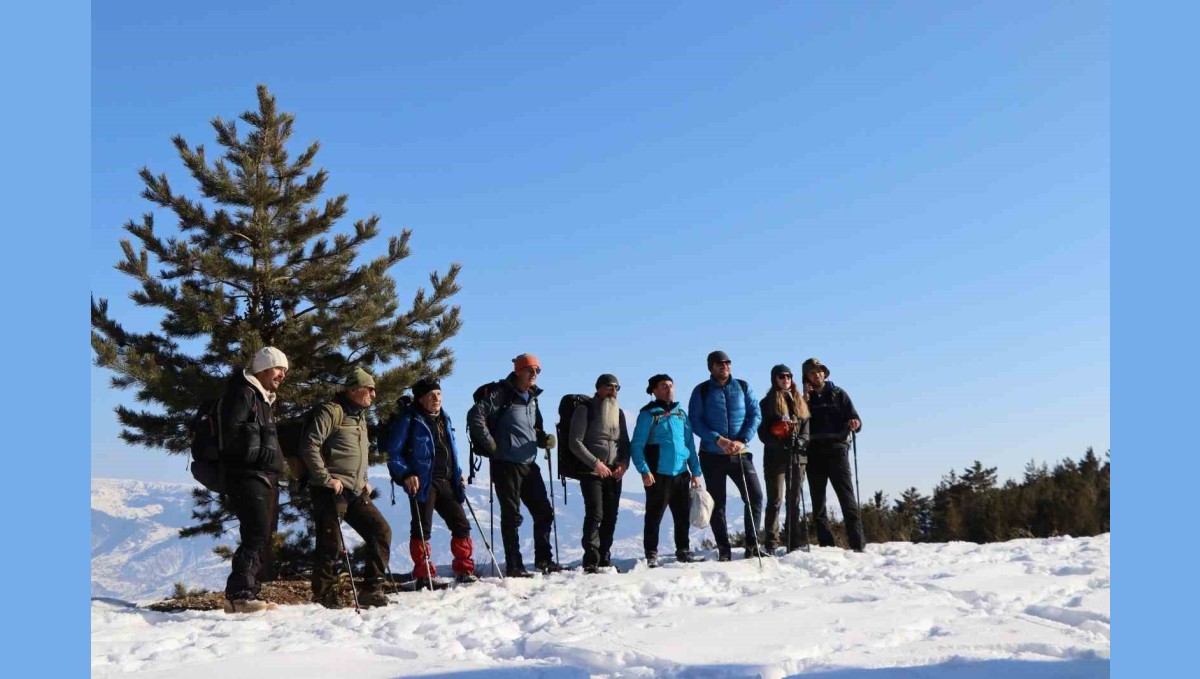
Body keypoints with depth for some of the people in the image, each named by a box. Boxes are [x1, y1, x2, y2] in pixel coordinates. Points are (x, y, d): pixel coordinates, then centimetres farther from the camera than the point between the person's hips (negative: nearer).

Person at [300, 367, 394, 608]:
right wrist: (326, 479, -18)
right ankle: (324, 596, 7)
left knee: (381, 531, 2)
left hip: (356, 493, 9)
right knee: (330, 544, -6)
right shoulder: (330, 411, -8)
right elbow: (309, 446, -17)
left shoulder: (360, 417, 21)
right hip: (331, 490, -9)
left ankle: (371, 590, 7)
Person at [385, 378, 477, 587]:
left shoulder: (444, 419, 17)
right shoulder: (409, 420, -5)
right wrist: (406, 475, -16)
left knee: (462, 525, 6)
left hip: (447, 482, 7)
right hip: (423, 482, -7)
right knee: (422, 530, -5)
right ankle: (423, 576, 4)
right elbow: (394, 452, -6)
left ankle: (464, 571, 16)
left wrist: (458, 475, 16)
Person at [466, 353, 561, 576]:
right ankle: (513, 566, 7)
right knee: (512, 516, -1)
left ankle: (543, 559, 23)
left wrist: (544, 438, 5)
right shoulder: (502, 394, -9)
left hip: (529, 464, 8)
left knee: (544, 512, 10)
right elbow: (475, 416, -19)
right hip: (507, 464, -8)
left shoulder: (532, 398, 15)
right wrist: (490, 445, -15)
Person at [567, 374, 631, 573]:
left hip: (614, 473, 6)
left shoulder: (618, 412, 16)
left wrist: (624, 463, 1)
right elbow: (575, 442, -8)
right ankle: (591, 562, -15)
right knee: (595, 514, -15)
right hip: (591, 471, -6)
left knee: (610, 517, 4)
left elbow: (625, 442, 20)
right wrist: (596, 463, -15)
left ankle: (605, 560, 13)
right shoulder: (585, 409, -3)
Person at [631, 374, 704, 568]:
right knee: (654, 516, 0)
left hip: (681, 473, 6)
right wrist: (644, 471, -17)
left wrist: (696, 471, 10)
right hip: (658, 474, -5)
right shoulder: (648, 414, -3)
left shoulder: (681, 413, 14)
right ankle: (651, 555, 8)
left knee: (683, 515, 11)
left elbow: (690, 443, 16)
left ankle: (683, 551, 23)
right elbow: (636, 445, -7)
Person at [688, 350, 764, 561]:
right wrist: (718, 440, -17)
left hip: (740, 454, 1)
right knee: (717, 504, 3)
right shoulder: (701, 391, 1)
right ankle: (723, 550, 10)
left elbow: (755, 415, 2)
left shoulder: (743, 387, 6)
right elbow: (695, 421, -5)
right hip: (712, 455, -1)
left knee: (755, 496, -9)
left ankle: (752, 545, 1)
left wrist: (742, 440, -13)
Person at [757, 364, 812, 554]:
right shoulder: (768, 402, 3)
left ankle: (794, 543, 10)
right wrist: (779, 443, -18)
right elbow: (762, 432, -3)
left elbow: (806, 426, 12)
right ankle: (770, 544, -5)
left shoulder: (799, 401, 15)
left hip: (797, 456, 4)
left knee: (795, 500, 6)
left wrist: (801, 440, -8)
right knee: (775, 500, -6)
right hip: (775, 457, -4)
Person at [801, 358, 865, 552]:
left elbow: (855, 421, 6)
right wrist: (804, 398, -8)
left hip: (836, 451, -2)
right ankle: (827, 545, 7)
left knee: (847, 498, -9)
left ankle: (858, 545, -12)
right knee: (818, 502, 2)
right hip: (814, 454, 2)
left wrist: (854, 424, -17)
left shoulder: (838, 394, 9)